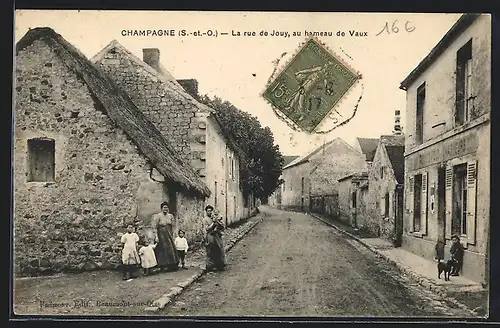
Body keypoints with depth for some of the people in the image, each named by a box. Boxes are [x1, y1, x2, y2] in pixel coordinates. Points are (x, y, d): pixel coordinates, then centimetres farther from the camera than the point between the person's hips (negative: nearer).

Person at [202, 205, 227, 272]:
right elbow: (207, 229, -11)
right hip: (210, 237, -4)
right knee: (211, 253, -3)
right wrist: (213, 222, -14)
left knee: (220, 251, 3)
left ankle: (221, 266, 12)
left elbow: (223, 227, 8)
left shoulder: (216, 217, 13)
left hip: (218, 236, 4)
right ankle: (210, 266, 6)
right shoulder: (205, 219, 1)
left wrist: (217, 221, -8)